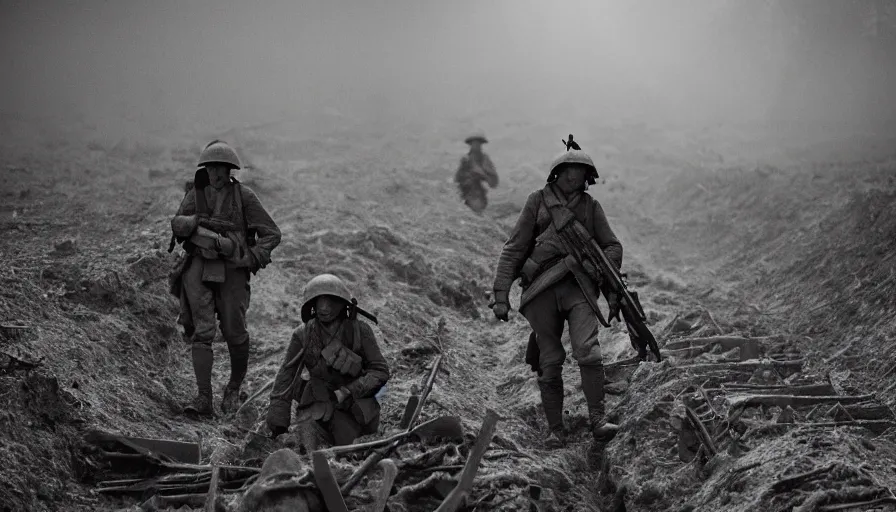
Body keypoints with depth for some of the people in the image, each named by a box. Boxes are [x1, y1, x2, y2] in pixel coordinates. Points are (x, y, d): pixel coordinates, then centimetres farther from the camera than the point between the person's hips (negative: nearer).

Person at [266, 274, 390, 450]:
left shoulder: (359, 331, -9)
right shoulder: (303, 335, -6)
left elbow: (380, 371, -6)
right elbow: (285, 378, 0)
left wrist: (347, 392, -18)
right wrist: (278, 423, -4)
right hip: (317, 403, -1)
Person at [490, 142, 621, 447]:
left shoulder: (591, 206, 13)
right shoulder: (538, 201, 8)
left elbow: (612, 246, 15)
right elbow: (514, 248, 6)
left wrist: (612, 288, 0)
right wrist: (501, 295, 0)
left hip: (579, 288, 1)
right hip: (542, 289, 0)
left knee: (588, 351, -19)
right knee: (550, 363, 1)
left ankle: (597, 422, -18)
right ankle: (555, 430, 9)